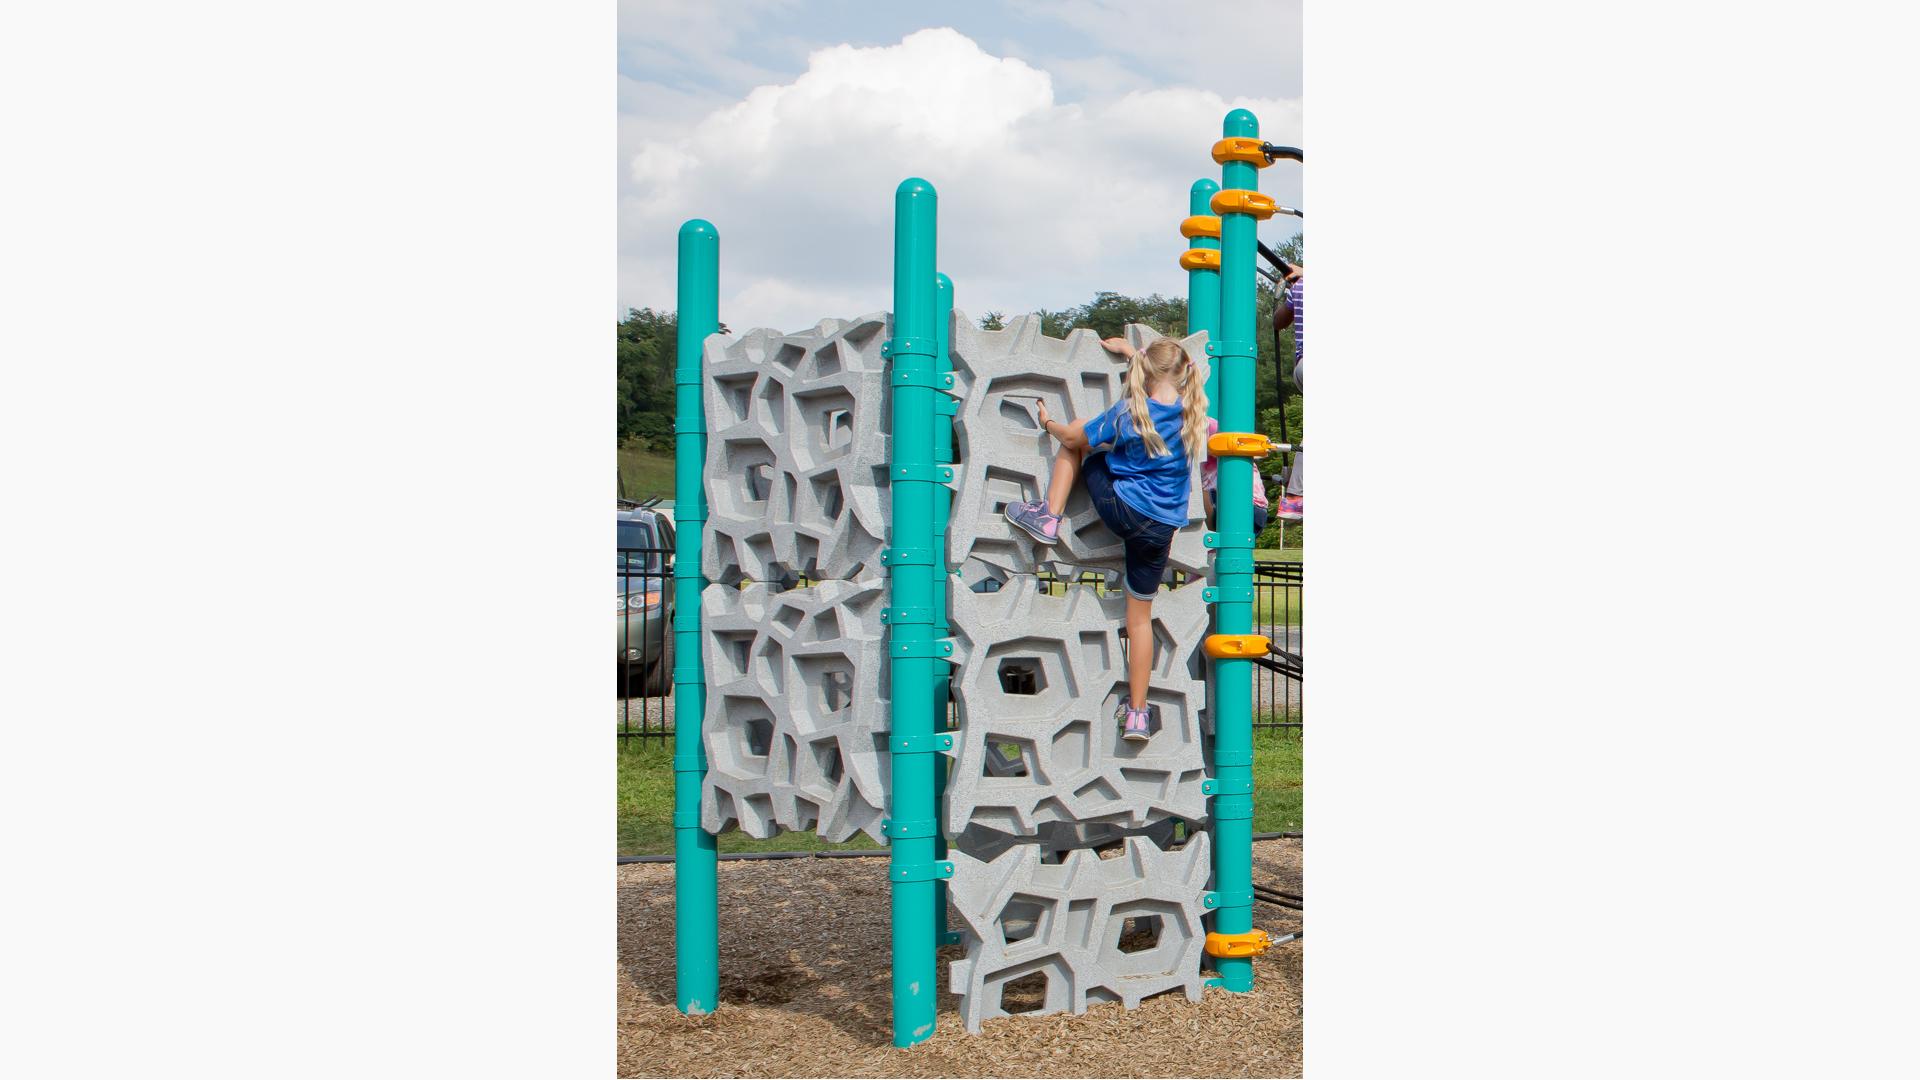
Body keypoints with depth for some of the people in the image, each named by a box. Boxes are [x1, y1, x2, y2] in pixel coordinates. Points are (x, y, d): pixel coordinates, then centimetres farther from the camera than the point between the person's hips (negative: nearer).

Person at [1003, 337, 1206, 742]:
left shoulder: (1129, 412, -11)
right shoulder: (1192, 411, -2)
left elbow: (1073, 439, 3)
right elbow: (1167, 377, 23)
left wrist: (1049, 423, 25)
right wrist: (1128, 349, 36)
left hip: (1119, 508, -3)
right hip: (1161, 527, 3)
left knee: (1076, 440, 18)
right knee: (1140, 616, 15)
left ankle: (1048, 516, 11)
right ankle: (1137, 713, 13)